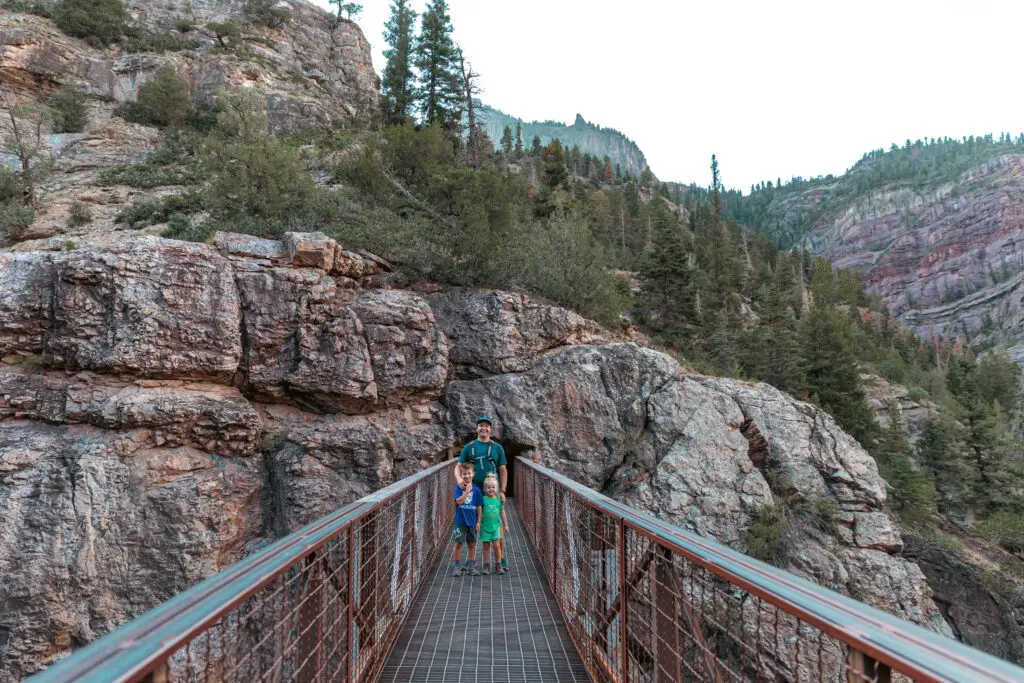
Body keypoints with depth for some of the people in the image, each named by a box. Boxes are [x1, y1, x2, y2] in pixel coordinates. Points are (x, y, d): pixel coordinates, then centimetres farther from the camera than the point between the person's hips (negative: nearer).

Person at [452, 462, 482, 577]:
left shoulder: (476, 490, 0)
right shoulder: (458, 487, -6)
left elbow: (479, 507, 3)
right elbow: (459, 501, -21)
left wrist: (478, 522, 0)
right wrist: (467, 490, -20)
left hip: (472, 522, 3)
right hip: (460, 521, -3)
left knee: (472, 544, 11)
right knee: (459, 543, 1)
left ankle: (471, 565, 23)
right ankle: (456, 566, 13)